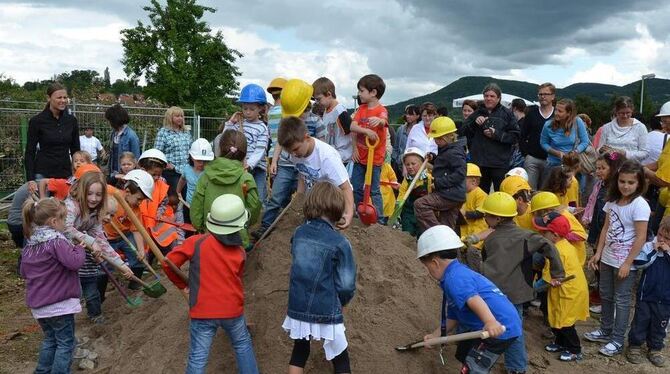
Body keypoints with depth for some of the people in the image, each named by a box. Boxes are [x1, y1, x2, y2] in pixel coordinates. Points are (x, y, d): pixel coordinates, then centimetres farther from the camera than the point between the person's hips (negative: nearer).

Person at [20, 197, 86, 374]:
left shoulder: (30, 244, 10)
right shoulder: (57, 242, -17)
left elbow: (24, 273, 18)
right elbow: (75, 262, -28)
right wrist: (79, 248, -11)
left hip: (38, 304, 8)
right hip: (59, 303, -8)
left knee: (50, 339, 23)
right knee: (65, 343, 3)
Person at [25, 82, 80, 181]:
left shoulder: (72, 120, 6)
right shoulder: (37, 121, -3)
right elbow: (29, 152, -2)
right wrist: (30, 179, -10)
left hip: (66, 173, 3)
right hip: (42, 173, -3)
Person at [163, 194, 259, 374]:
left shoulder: (196, 242, -10)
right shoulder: (240, 253, -3)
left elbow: (168, 263, -8)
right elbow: (236, 279, 8)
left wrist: (181, 284, 8)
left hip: (202, 311, -1)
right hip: (232, 310, 2)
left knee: (198, 358, 6)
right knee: (242, 344, 25)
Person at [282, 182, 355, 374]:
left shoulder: (298, 233, -2)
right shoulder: (339, 243, -17)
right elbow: (346, 286, -14)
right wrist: (340, 301, 6)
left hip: (298, 309, 4)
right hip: (326, 314, -4)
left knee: (299, 352, 25)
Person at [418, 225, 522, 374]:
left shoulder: (454, 278, -17)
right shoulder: (459, 273, 18)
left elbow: (473, 299, -38)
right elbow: (453, 318, 22)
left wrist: (490, 322, -52)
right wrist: (435, 335, 21)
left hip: (500, 329, -11)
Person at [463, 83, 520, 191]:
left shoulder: (506, 113, 2)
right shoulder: (477, 113, 13)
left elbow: (515, 136, -4)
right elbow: (465, 132, 9)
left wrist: (497, 134, -15)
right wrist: (474, 123, -8)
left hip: (499, 163, -3)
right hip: (479, 162, 3)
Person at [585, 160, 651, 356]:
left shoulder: (639, 205, -18)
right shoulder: (613, 200, 2)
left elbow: (641, 238, -19)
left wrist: (627, 263, -19)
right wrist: (598, 253, 5)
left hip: (626, 262, -7)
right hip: (608, 258, 7)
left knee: (621, 300, 3)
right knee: (605, 296, 18)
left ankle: (617, 340, 16)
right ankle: (606, 331, 35)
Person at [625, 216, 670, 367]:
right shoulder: (649, 246, -9)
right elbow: (639, 262, -18)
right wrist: (654, 251, -21)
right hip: (645, 295, -1)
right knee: (640, 322, 10)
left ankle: (655, 349, 32)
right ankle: (634, 346, 24)